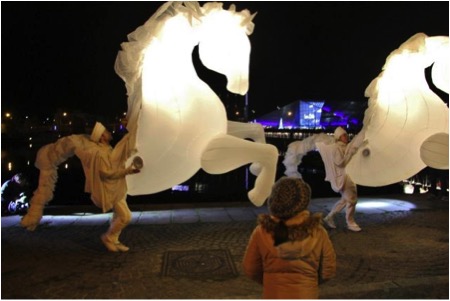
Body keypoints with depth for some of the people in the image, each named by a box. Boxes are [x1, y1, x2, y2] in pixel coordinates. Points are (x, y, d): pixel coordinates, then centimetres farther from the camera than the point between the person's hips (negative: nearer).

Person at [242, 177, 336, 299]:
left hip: (274, 296, 0)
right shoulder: (317, 232, -16)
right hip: (306, 296, 0)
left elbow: (250, 268, -5)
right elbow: (328, 270, -4)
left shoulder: (262, 232, -16)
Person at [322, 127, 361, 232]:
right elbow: (340, 162, -22)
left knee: (345, 199, 15)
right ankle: (350, 223, 11)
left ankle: (329, 217, 23)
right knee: (351, 199, -4)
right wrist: (351, 153, -19)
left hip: (349, 176, 10)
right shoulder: (336, 148, -13)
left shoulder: (345, 147, 15)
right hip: (343, 177, -10)